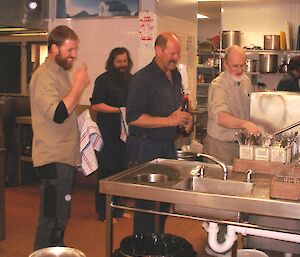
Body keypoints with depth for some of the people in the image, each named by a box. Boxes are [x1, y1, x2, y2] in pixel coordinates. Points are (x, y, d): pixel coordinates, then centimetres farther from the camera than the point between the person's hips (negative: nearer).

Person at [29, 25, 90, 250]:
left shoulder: (62, 72, 17)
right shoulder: (44, 76, -14)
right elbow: (58, 114, -27)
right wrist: (78, 86, -20)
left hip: (67, 157, 10)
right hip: (54, 160, -10)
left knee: (61, 216, 18)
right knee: (53, 219, -5)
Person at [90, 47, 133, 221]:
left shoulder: (131, 80, 14)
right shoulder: (104, 80, -5)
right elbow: (96, 105, -12)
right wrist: (119, 110, -18)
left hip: (126, 132, 6)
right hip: (108, 134, -6)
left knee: (122, 170, 12)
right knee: (107, 171, -2)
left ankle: (117, 209, 25)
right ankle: (103, 212, 8)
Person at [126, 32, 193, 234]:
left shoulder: (175, 75, 12)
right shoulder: (143, 78, -14)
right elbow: (133, 118, -20)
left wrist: (185, 118, 5)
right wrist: (169, 121, -20)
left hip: (168, 145, 8)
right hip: (146, 148, -8)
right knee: (148, 204, 0)